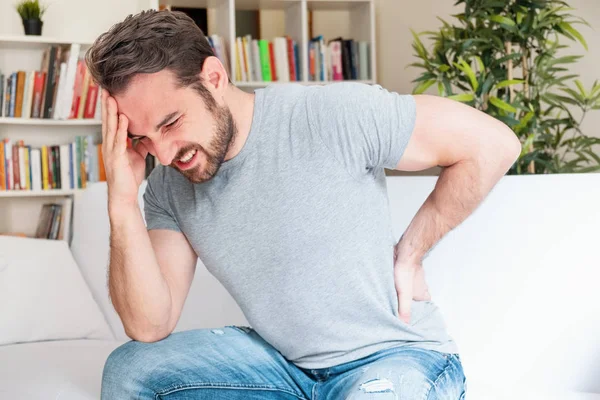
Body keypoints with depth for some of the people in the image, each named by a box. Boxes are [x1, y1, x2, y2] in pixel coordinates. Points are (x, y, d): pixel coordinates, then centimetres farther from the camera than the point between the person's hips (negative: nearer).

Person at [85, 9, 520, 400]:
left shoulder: (335, 115, -21)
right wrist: (123, 204, -22)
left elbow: (492, 143, -15)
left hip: (395, 356, -5)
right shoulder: (169, 189, -4)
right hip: (283, 364, 6)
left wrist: (410, 252, -10)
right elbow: (150, 327, -10)